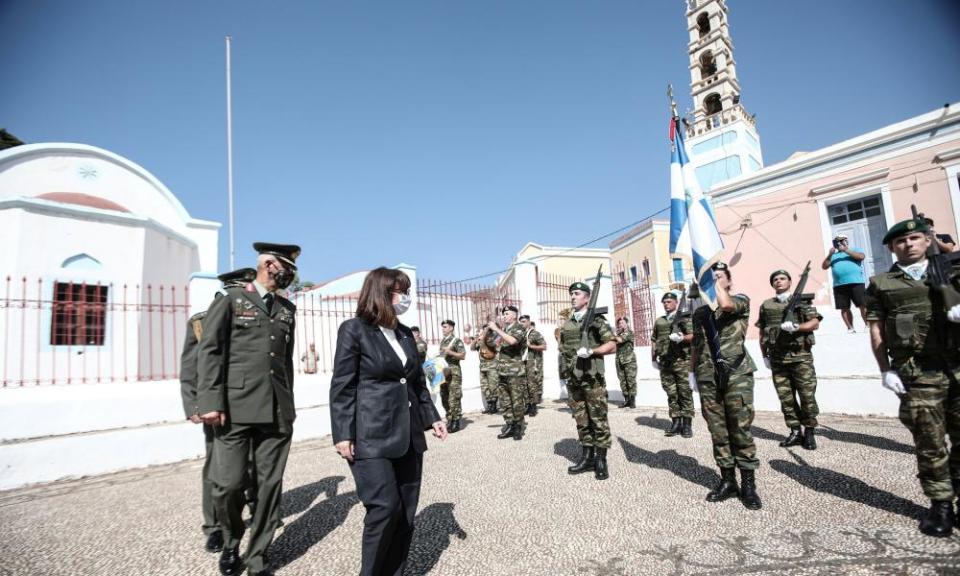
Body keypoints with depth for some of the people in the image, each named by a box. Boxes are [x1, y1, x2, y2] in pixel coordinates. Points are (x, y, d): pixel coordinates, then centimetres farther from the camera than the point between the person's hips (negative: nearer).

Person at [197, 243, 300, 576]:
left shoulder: (287, 309, 17)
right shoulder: (230, 299, 5)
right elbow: (210, 351, -3)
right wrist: (210, 402, -12)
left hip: (278, 412, 4)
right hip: (235, 408, -4)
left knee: (270, 485, 5)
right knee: (227, 484, -3)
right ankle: (231, 543, 27)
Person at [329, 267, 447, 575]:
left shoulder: (405, 334, 14)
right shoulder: (354, 330, -4)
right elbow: (342, 386, -8)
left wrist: (432, 417, 11)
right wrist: (343, 434, -13)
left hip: (407, 436, 6)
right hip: (371, 437, -6)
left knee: (406, 513, 8)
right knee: (385, 507, -9)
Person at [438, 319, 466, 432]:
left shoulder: (456, 340, -4)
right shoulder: (442, 341, 17)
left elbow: (463, 355, -9)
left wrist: (450, 352, -18)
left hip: (454, 371, -7)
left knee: (454, 398, -7)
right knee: (444, 398, 9)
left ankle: (456, 422, 0)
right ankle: (449, 420, 20)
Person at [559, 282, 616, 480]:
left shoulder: (596, 319, -3)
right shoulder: (566, 324, 15)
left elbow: (612, 345, -6)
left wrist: (591, 351, -19)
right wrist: (564, 371, 16)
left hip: (592, 378, -6)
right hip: (572, 379, 6)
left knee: (598, 419, -1)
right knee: (581, 419, 11)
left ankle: (601, 460, 7)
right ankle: (587, 457, 20)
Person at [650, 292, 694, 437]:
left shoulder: (684, 317, 4)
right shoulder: (659, 321, 17)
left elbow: (693, 335, -6)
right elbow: (654, 341, 19)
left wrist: (682, 338, -24)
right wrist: (653, 359, 13)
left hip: (682, 361, -4)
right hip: (665, 362, 4)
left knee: (685, 392, -3)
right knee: (671, 393, 6)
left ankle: (687, 424, 2)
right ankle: (676, 422, 12)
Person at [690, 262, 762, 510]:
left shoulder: (741, 300, 5)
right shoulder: (700, 312, 17)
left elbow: (726, 304, -19)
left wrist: (715, 281, -6)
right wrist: (692, 371, 15)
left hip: (736, 374, -4)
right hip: (708, 377, 4)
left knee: (741, 430, -3)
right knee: (718, 432, 6)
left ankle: (748, 483, 8)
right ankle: (727, 480, 16)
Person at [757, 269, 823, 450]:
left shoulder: (802, 300, 6)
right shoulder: (766, 305, 13)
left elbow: (815, 323, -2)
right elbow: (762, 333, 15)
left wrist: (796, 327, -18)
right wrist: (764, 355, 10)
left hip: (801, 356, -3)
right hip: (777, 359, 3)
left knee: (807, 395, -2)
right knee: (786, 397, 5)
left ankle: (810, 432, 10)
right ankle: (795, 432, 14)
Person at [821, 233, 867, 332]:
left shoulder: (855, 250, 15)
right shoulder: (834, 256, 21)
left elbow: (861, 256, -6)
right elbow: (824, 266, 10)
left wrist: (846, 250, -7)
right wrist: (830, 255, -1)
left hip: (855, 283, -3)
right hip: (839, 285, 3)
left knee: (863, 305, -6)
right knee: (844, 309, 2)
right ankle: (850, 328, 7)